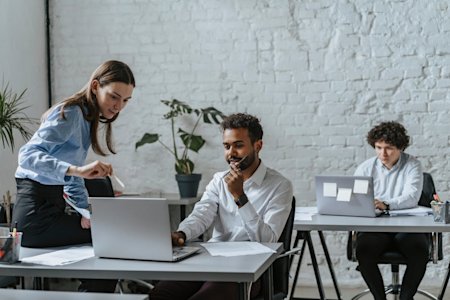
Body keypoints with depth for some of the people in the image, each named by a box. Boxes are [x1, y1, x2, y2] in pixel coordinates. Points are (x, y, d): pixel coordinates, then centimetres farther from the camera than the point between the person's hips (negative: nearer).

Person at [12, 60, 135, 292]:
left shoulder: (89, 120, 13)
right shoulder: (70, 113, -15)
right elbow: (28, 155, -29)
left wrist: (84, 211, 2)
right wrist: (77, 169, -42)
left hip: (53, 205, 9)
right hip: (36, 212, -9)